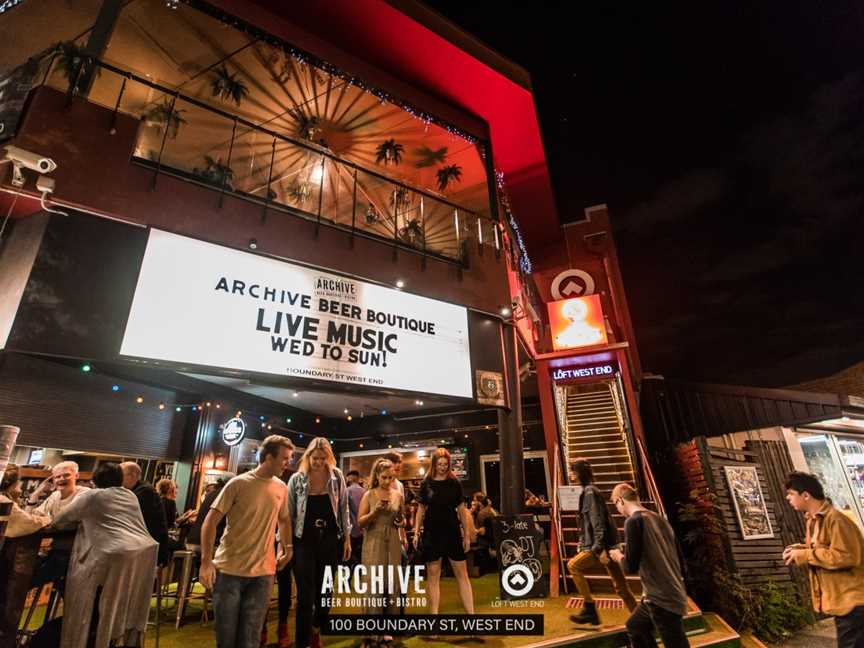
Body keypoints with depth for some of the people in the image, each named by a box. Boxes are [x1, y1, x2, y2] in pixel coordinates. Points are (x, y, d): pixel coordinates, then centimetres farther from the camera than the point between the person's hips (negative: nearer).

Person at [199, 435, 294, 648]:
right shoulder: (238, 483, -11)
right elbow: (211, 521, -9)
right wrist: (206, 561, -14)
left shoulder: (282, 488, 4)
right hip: (229, 570, -3)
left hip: (263, 572, 3)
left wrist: (288, 549, 11)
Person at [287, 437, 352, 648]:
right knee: (305, 595, -1)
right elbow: (287, 513, -1)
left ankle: (316, 630, 41)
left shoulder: (337, 476, -4)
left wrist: (347, 537, 3)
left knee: (325, 591, 16)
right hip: (304, 541, -2)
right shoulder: (297, 479, -7)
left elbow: (343, 508, 3)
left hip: (330, 540, 2)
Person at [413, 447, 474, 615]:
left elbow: (461, 509, 3)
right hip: (432, 533, 0)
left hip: (452, 532, 1)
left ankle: (471, 612, 13)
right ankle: (434, 612, 18)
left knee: (462, 574, 5)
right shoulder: (426, 484, -1)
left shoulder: (454, 483, 0)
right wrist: (416, 532, -1)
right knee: (433, 576, 7)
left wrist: (467, 534, 2)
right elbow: (421, 509, 5)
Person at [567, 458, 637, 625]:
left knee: (573, 566, -1)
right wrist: (583, 543, 24)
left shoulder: (589, 492, -14)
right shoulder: (586, 492, 16)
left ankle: (589, 608, 3)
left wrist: (600, 549, -25)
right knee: (620, 587, 12)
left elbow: (598, 522, -22)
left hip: (603, 545, -9)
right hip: (608, 545, 9)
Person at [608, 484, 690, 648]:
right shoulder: (660, 519, 6)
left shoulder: (634, 521, -16)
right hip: (674, 594, 9)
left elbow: (630, 567, -17)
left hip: (662, 598, -9)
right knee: (634, 627, 24)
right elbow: (679, 559, 11)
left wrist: (618, 556, 3)